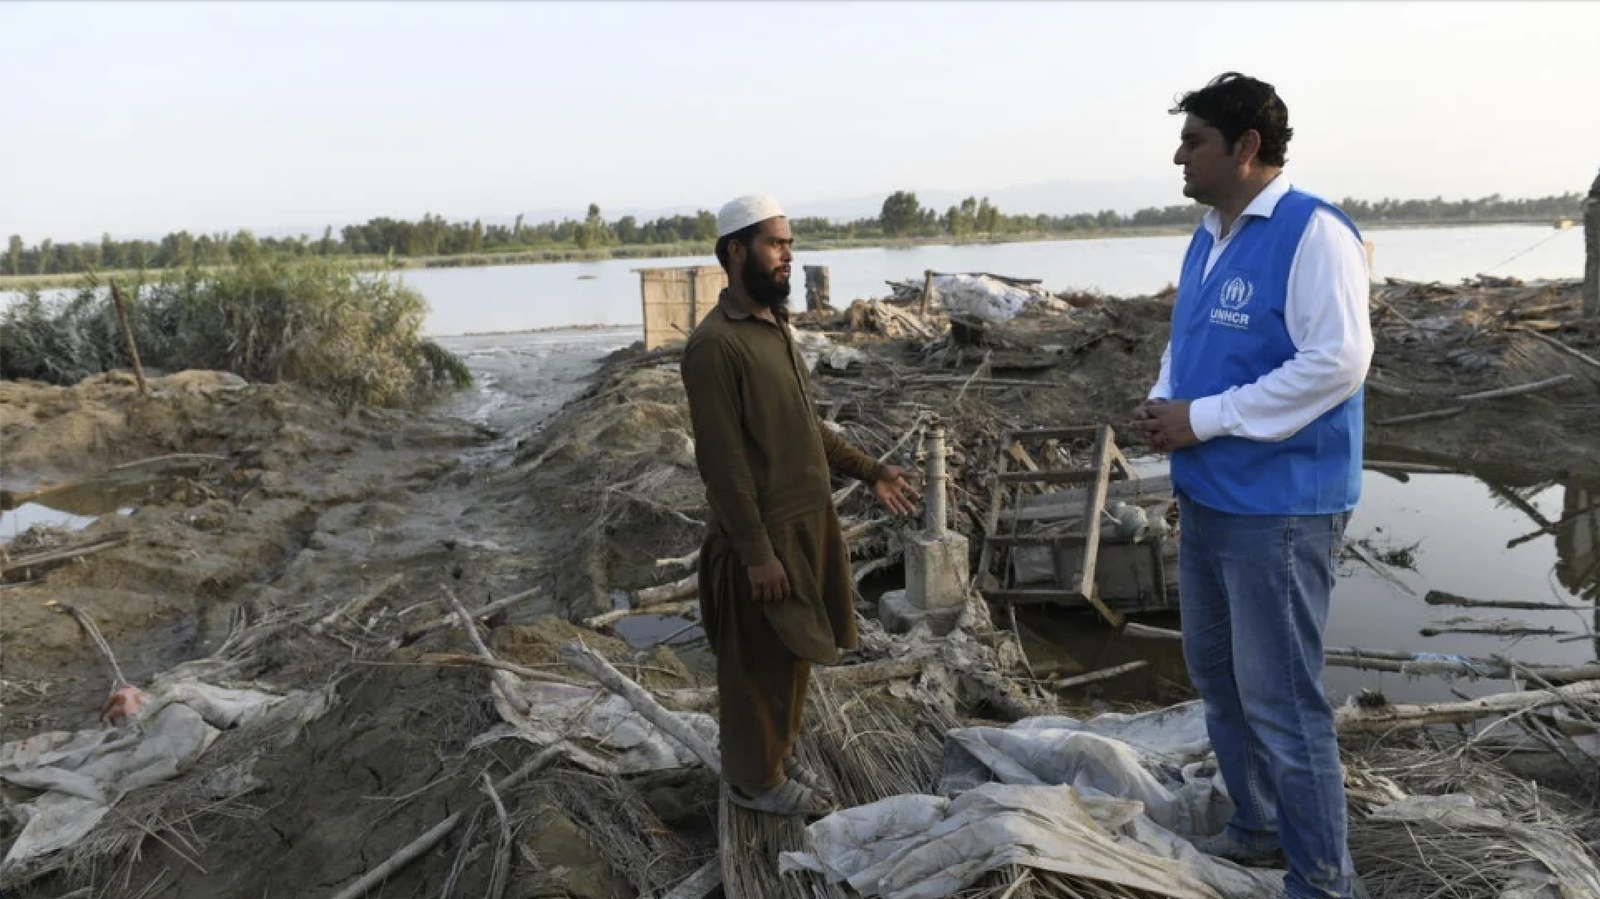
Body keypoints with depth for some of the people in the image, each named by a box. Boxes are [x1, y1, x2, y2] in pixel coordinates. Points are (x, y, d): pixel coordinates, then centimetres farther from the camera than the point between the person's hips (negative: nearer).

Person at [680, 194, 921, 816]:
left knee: (793, 655, 20)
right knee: (759, 663, 7)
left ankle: (778, 755, 38)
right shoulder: (715, 344, -20)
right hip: (764, 536, -9)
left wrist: (870, 471, 14)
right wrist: (757, 552, -21)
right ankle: (754, 779, 25)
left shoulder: (775, 327, 10)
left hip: (806, 522, 9)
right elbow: (722, 461, -21)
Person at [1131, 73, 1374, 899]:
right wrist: (1161, 402, 0)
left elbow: (1338, 361, -23)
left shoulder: (1312, 233, -15)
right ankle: (1257, 828, 37)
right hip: (1207, 499, 9)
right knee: (1216, 673, 19)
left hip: (1279, 507, -9)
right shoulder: (1208, 238, 12)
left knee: (1280, 698, -2)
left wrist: (1203, 419, -21)